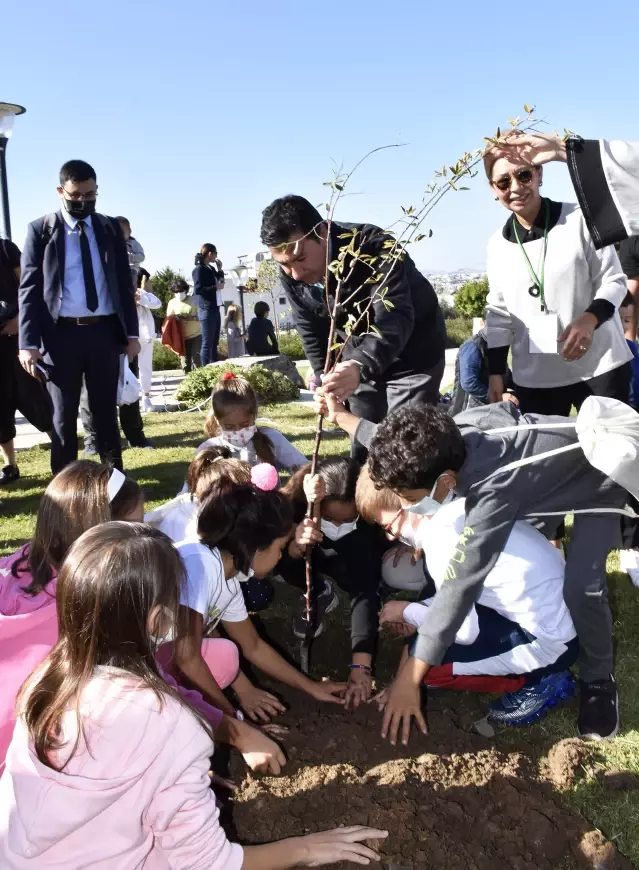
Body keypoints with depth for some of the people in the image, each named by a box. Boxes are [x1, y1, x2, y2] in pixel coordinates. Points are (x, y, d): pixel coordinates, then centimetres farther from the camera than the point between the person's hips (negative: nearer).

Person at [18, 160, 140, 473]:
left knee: (106, 410, 12)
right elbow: (29, 289, -2)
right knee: (63, 415, 6)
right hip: (62, 334, -2)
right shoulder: (40, 230, 2)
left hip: (105, 331, 2)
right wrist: (29, 343, -10)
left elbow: (124, 282, 11)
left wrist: (131, 332, 5)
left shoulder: (110, 228, 10)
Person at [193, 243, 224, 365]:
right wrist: (215, 287, -16)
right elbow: (198, 289, -18)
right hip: (207, 310, -9)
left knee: (214, 342, 10)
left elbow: (220, 280, 28)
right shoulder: (199, 269, -9)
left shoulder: (211, 268, 15)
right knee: (207, 343, -7)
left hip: (215, 309, 9)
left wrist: (219, 268, 13)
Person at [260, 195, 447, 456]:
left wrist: (359, 366, -62)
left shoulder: (374, 248, -33)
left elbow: (395, 319, -46)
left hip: (413, 353, -5)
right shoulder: (291, 276, -15)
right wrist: (326, 383, -5)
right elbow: (313, 335, -1)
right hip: (361, 356, 5)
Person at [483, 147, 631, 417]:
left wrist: (590, 318, -21)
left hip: (598, 367, -2)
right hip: (534, 379, 3)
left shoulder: (579, 220, -3)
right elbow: (499, 313, 10)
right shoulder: (497, 245, 6)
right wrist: (496, 373, 5)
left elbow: (614, 280, -2)